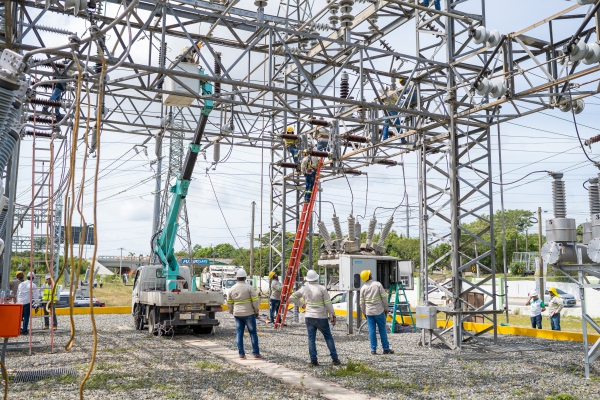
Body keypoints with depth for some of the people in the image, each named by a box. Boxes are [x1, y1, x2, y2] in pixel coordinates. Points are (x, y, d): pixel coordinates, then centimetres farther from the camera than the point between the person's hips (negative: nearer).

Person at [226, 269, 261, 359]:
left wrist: (232, 312, 24)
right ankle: (256, 353, 4)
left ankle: (241, 353, 9)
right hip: (249, 314, -4)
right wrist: (256, 311, 2)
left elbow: (229, 303, 11)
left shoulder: (232, 289, 4)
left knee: (239, 334, 8)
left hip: (237, 314, 4)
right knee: (253, 333, 3)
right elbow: (255, 300, -11)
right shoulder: (249, 287, -9)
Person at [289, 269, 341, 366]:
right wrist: (332, 316, 1)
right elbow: (328, 304, -8)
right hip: (321, 317, -3)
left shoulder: (304, 289, 2)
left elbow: (291, 298, 8)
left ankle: (313, 360, 3)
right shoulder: (322, 289, -9)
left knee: (311, 338, 7)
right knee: (328, 337, 7)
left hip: (309, 317, 3)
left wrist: (301, 303, 18)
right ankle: (335, 359, 7)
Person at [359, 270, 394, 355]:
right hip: (379, 311, -2)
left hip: (369, 312, 2)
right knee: (382, 329, 6)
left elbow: (362, 302, 5)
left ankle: (373, 349, 5)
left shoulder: (363, 288, 1)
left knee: (372, 330, 5)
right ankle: (386, 348, 9)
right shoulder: (378, 284, -6)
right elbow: (384, 297, -7)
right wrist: (386, 308, 3)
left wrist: (364, 313, 16)